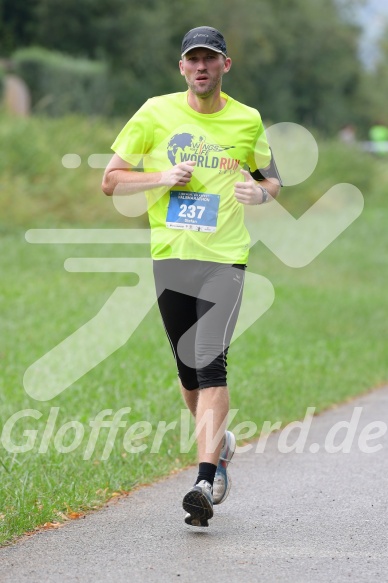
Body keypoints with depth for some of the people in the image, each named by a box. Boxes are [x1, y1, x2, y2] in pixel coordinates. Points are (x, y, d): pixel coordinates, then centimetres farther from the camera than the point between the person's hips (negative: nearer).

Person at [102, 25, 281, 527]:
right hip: (170, 255, 2)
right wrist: (161, 178, -10)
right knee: (188, 370, 9)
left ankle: (205, 482, -21)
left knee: (210, 362, -16)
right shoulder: (155, 113, 4)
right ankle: (219, 443, 37)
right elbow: (110, 180, 6)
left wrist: (260, 192, -5)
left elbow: (272, 180, 19)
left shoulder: (247, 120, 5)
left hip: (225, 257, -2)